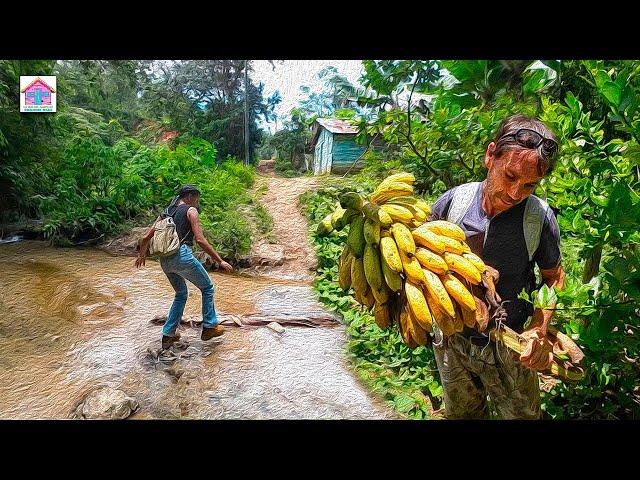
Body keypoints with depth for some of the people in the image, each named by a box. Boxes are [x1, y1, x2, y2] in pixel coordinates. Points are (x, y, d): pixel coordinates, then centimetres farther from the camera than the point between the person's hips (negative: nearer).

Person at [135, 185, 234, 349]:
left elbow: (146, 238, 21)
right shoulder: (191, 210, 1)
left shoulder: (166, 212, 21)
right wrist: (220, 261, -8)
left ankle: (168, 335, 23)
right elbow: (200, 240, -10)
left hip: (165, 260, 7)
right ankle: (209, 327, 14)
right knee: (207, 287, 12)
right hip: (182, 256, -7)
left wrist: (142, 255, 40)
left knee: (181, 294, 24)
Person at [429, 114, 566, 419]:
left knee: (523, 414, 20)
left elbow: (554, 276, -1)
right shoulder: (451, 202, -16)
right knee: (460, 413, 26)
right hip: (451, 340, 2)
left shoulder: (540, 218, -17)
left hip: (510, 348, -1)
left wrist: (539, 330, -14)